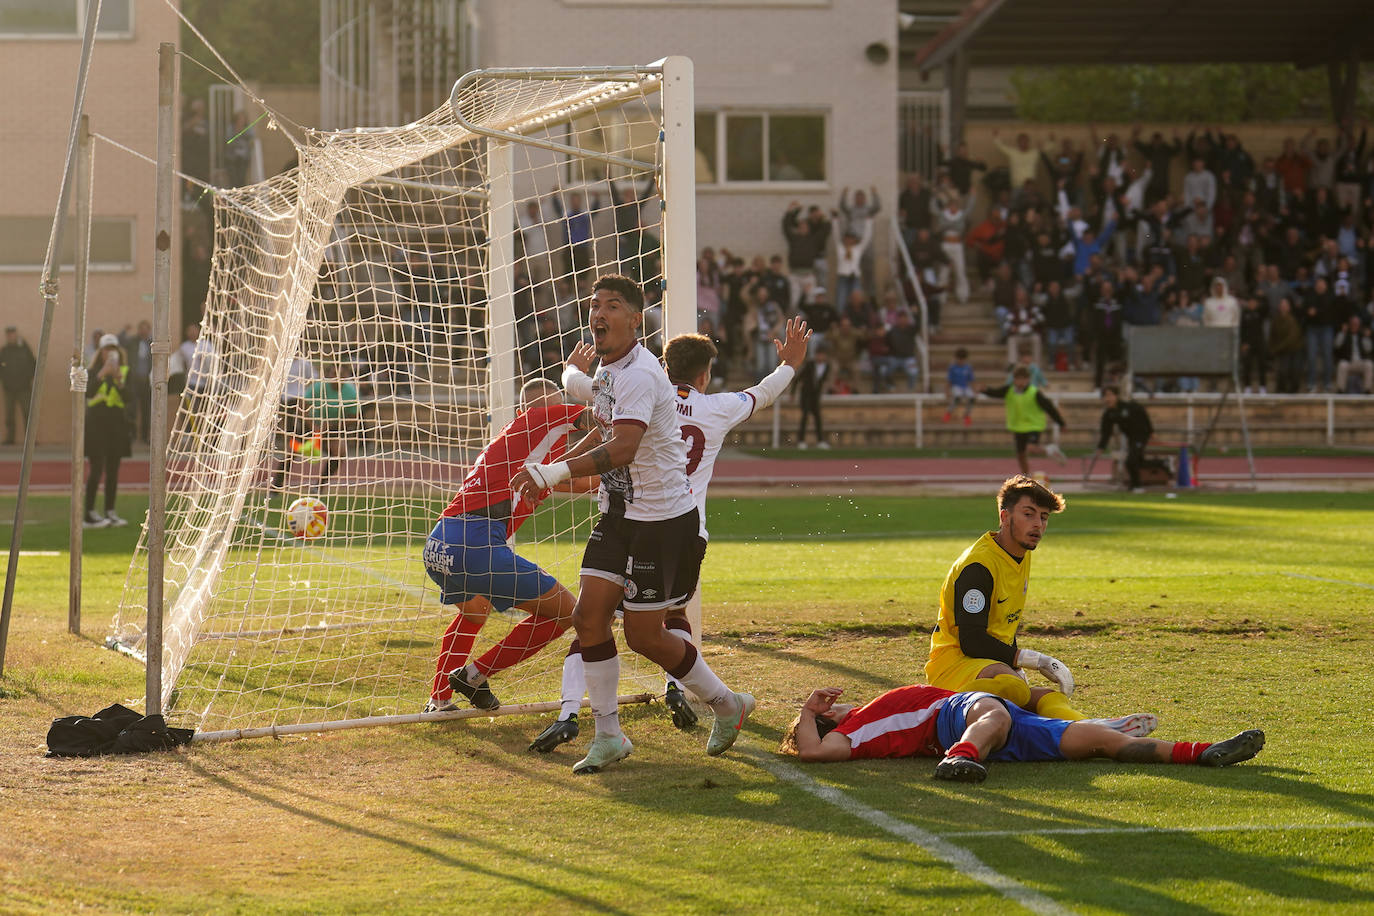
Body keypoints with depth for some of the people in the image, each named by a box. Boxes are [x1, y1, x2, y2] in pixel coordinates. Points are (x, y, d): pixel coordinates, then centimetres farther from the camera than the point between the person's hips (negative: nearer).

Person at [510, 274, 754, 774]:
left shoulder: (639, 375, -22)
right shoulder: (606, 370, 10)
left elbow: (622, 449, -35)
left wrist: (552, 474, -37)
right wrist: (549, 468, 18)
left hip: (662, 518, -9)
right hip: (619, 514, 9)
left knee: (644, 635, -2)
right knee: (589, 614, -2)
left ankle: (726, 704, 21)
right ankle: (608, 735, 7)